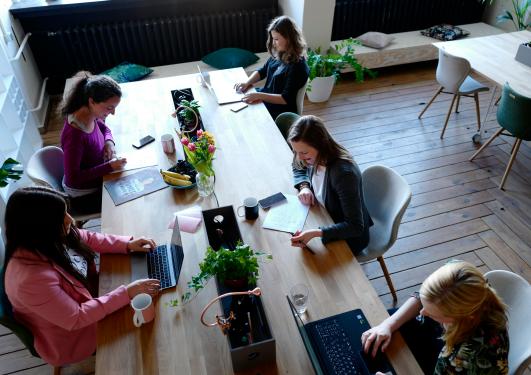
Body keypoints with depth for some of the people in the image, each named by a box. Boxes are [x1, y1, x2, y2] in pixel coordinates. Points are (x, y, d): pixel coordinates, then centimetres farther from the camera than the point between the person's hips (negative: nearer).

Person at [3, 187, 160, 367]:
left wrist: (128, 244, -11)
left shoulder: (48, 238, -18)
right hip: (70, 336, -6)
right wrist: (127, 293, -32)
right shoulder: (32, 278, -40)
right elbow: (76, 318, -32)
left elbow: (87, 238, 0)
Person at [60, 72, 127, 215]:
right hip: (83, 196, -7)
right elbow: (73, 178, -29)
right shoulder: (74, 135, -34)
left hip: (96, 180, 7)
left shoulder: (90, 115, -11)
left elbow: (104, 128, 12)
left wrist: (109, 141, -9)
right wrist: (109, 166, -30)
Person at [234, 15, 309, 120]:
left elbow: (286, 99, -25)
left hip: (279, 110, -8)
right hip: (266, 96, 8)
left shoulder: (297, 66, -23)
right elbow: (262, 71, 13)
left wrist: (260, 96, -31)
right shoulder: (278, 54, 0)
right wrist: (247, 82, -6)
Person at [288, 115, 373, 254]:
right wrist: (304, 186, -10)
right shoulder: (316, 158, -14)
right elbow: (299, 168, 11)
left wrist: (315, 233, -43)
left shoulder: (343, 173, -35)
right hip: (327, 220, 7)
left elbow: (355, 227, -33)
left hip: (350, 236, -6)